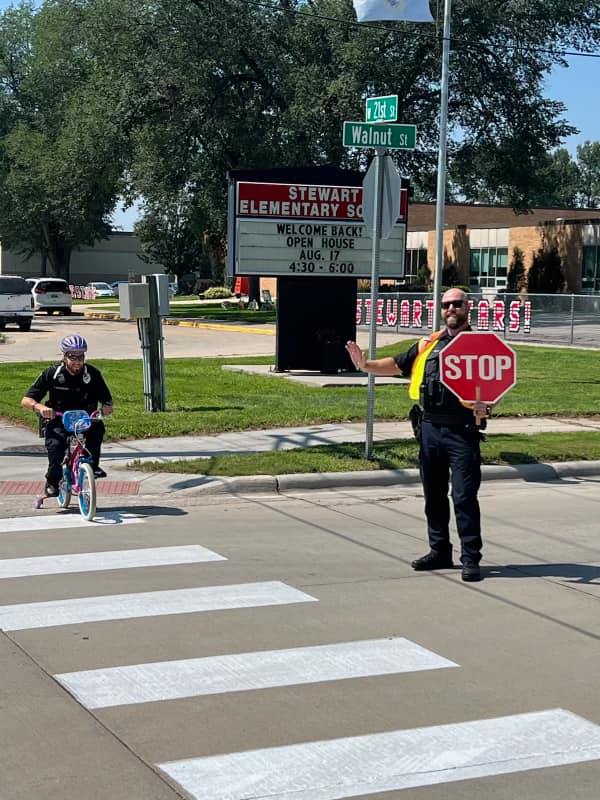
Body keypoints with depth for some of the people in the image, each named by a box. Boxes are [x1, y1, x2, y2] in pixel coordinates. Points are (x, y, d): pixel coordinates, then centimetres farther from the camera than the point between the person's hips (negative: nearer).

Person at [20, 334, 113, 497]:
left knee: (97, 427, -32)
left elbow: (107, 402, -3)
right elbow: (26, 400, -9)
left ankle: (92, 465, -10)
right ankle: (52, 481, -4)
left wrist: (106, 408, -29)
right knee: (56, 445, -31)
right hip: (57, 422, -1)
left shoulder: (92, 374, -5)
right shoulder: (52, 373, -8)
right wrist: (40, 407, -32)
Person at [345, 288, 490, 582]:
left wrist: (485, 405, -26)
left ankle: (471, 558, 1)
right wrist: (365, 365, 8)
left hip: (462, 433, -6)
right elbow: (397, 365, 22)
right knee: (434, 494, 13)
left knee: (464, 497, -6)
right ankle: (439, 551, 25)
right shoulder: (428, 344, 15)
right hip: (429, 428, 6)